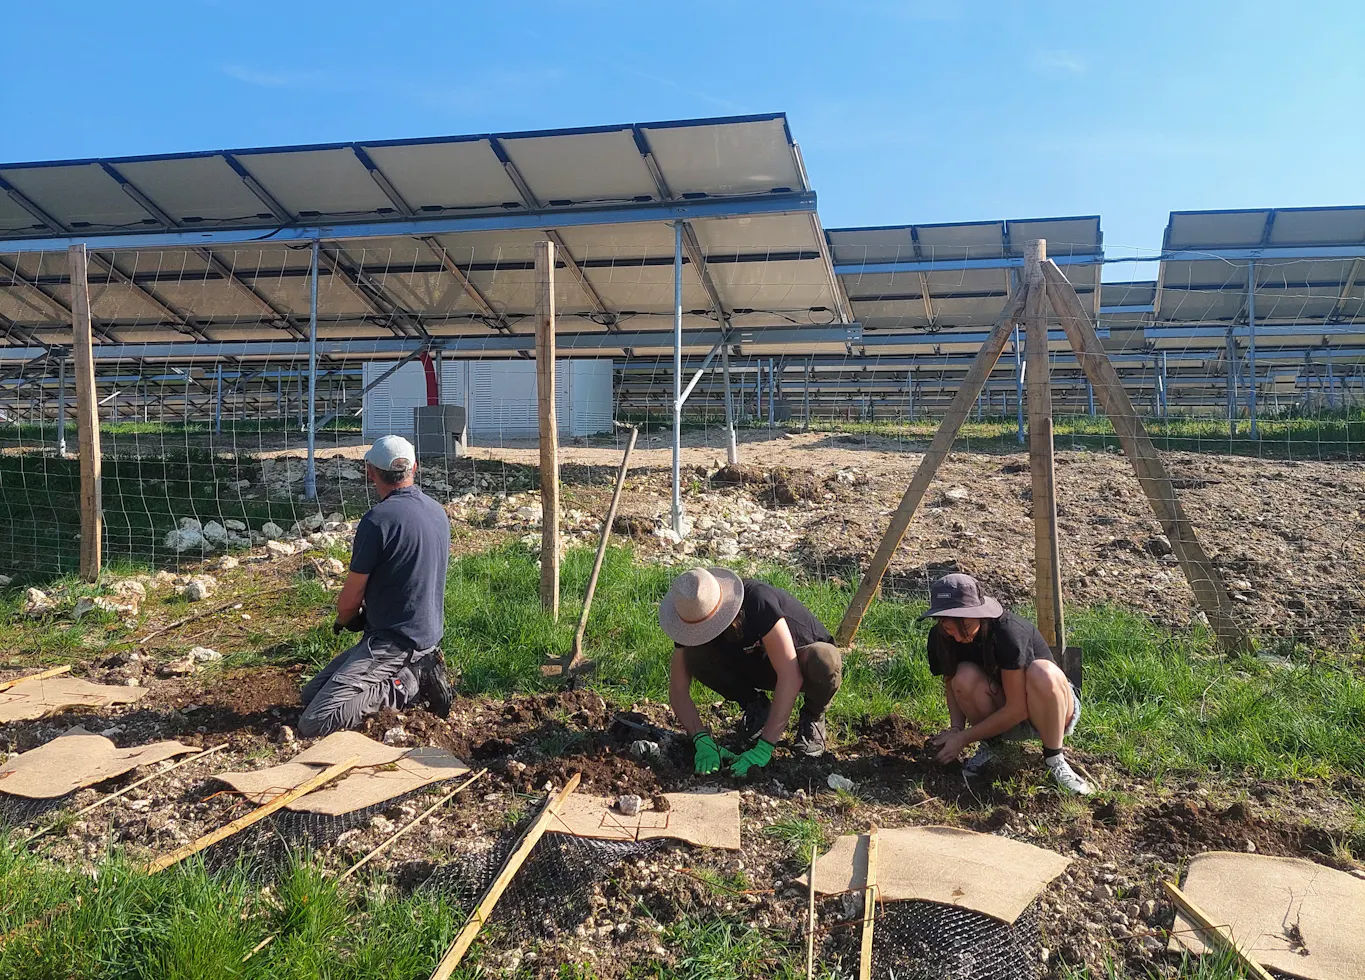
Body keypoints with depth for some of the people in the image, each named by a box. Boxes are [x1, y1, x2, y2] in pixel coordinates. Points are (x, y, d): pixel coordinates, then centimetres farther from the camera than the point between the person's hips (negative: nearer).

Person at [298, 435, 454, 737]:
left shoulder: (378, 519, -19)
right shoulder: (438, 511, 7)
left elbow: (351, 596, -10)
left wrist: (344, 621, 14)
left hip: (393, 641, -9)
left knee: (313, 723, -12)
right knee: (310, 694, 16)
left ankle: (411, 683, -10)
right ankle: (417, 668, 6)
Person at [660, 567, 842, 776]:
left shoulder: (758, 601, -36)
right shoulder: (694, 617, -20)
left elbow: (790, 676, -42)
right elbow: (678, 689, -16)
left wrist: (763, 748, -43)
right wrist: (703, 741, -31)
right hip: (757, 665, 4)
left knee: (824, 661, -41)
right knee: (695, 655, -24)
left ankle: (813, 716, -6)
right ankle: (756, 707, 2)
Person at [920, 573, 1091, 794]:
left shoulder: (1008, 632, -31)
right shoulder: (940, 638, -16)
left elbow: (1017, 708, -27)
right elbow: (951, 684, 1)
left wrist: (964, 738, -25)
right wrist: (956, 727, -17)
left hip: (1049, 711, -4)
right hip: (1001, 717, 4)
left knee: (1042, 673, -38)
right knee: (965, 677, -28)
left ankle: (1054, 758, -16)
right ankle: (990, 744, -1)